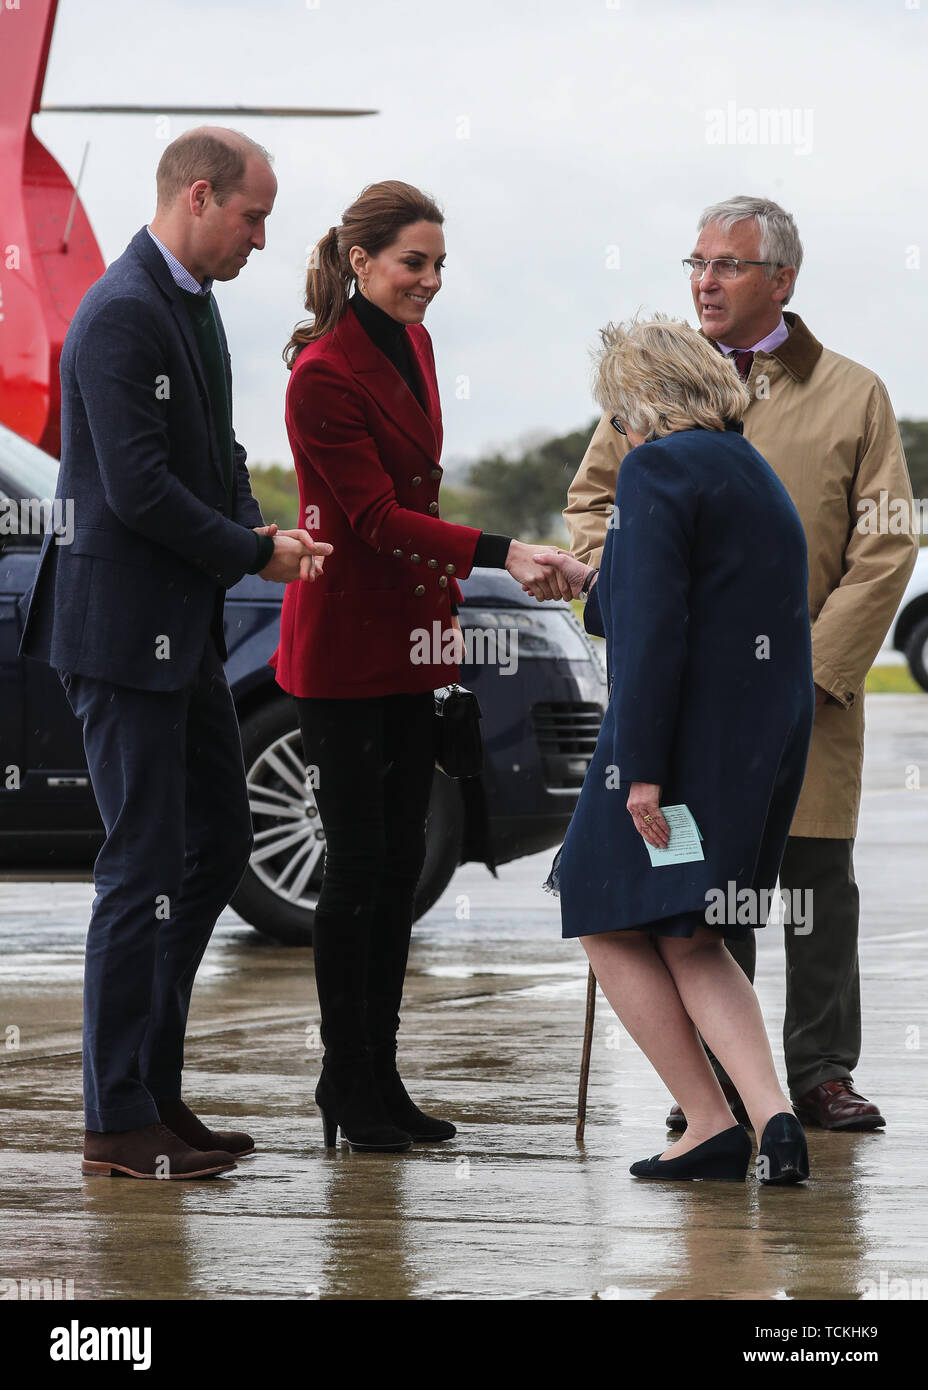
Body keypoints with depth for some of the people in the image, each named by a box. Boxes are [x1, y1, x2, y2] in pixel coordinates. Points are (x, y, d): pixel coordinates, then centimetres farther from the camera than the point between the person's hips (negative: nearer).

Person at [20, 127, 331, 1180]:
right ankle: (119, 1122, 2)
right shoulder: (123, 315, -18)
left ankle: (155, 1087, 22)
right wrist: (257, 553, -13)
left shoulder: (193, 303, 14)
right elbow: (140, 489, -23)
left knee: (217, 846, 14)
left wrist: (257, 531, 3)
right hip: (124, 628, -10)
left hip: (183, 630, 10)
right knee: (145, 866, -6)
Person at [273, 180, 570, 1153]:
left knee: (400, 860, 9)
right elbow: (377, 517, -21)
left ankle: (380, 1078, 14)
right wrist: (498, 554, -29)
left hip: (405, 636, 8)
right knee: (360, 861, -5)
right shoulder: (323, 376, -17)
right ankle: (346, 1088, 3)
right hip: (342, 643, -8)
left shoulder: (412, 344, 10)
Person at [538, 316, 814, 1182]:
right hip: (769, 741, 9)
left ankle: (710, 1125, -1)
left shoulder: (658, 468, -10)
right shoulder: (755, 474, 18)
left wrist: (642, 767, -20)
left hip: (687, 735, -9)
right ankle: (771, 1116, -3)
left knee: (613, 924, 5)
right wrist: (594, 585, 42)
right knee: (690, 942, 15)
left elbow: (654, 629, -18)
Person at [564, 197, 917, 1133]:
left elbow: (885, 547, 0)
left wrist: (812, 663, -8)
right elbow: (592, 496, 18)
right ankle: (717, 1080, 11)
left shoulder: (852, 396, 2)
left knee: (819, 882, 2)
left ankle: (821, 1071, 12)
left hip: (806, 692, -1)